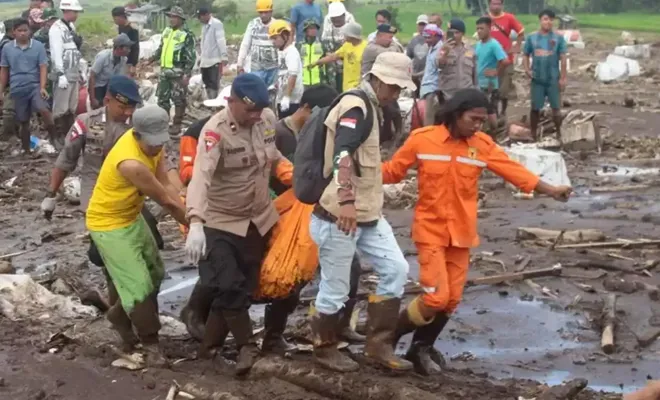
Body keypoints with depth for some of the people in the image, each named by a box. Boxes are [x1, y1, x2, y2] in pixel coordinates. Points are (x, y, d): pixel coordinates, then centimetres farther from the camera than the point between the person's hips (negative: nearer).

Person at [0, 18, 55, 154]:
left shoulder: (38, 46, -2)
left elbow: (43, 68, -5)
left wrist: (42, 87, -16)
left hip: (35, 86, -2)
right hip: (17, 89, 2)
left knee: (43, 110, -26)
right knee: (24, 121, 9)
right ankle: (25, 150, 20)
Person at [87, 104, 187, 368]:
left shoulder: (152, 143, -9)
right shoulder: (131, 163, -35)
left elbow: (167, 187, -10)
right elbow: (165, 200, -26)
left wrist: (188, 221, -17)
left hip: (133, 218, 9)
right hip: (108, 225, -9)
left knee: (155, 273, 19)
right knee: (138, 285, -8)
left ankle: (122, 312, 41)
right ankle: (150, 344, 5)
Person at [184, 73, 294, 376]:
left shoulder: (268, 119, -5)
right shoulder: (215, 130, -24)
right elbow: (201, 176, -37)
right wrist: (195, 222, -50)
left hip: (259, 219, 6)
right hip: (221, 222, -6)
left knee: (246, 286, 11)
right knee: (227, 287, -13)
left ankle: (208, 344, 26)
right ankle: (246, 345, 9)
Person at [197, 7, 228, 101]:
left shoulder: (217, 24, -11)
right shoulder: (204, 25, 16)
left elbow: (221, 41, -17)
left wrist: (224, 56, -22)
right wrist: (201, 57, 23)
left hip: (214, 60, -9)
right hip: (205, 60, 9)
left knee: (214, 83, -9)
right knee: (207, 82, 12)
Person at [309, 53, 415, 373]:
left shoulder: (367, 107, 16)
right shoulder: (357, 107, -16)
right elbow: (341, 155, -34)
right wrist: (346, 201, -47)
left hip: (367, 214, 10)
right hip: (340, 215, -10)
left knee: (396, 269, 5)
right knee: (335, 290, 2)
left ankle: (378, 346, 12)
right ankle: (325, 350, 21)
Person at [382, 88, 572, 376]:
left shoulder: (482, 145, -2)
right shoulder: (422, 139, -10)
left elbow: (514, 170, -3)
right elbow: (392, 170, -1)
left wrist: (551, 191, -10)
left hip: (461, 233, 4)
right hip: (431, 230, -4)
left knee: (452, 300, 8)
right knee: (436, 296, -13)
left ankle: (422, 348, 29)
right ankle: (390, 336, 10)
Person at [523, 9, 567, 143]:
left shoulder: (558, 38, -3)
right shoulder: (532, 38, 2)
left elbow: (563, 58, -2)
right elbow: (526, 56, 9)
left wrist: (563, 77, -6)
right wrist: (527, 70, -8)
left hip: (553, 79, -1)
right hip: (537, 79, 1)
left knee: (556, 107, 4)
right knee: (535, 108, 7)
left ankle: (559, 134, 15)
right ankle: (533, 135, 17)